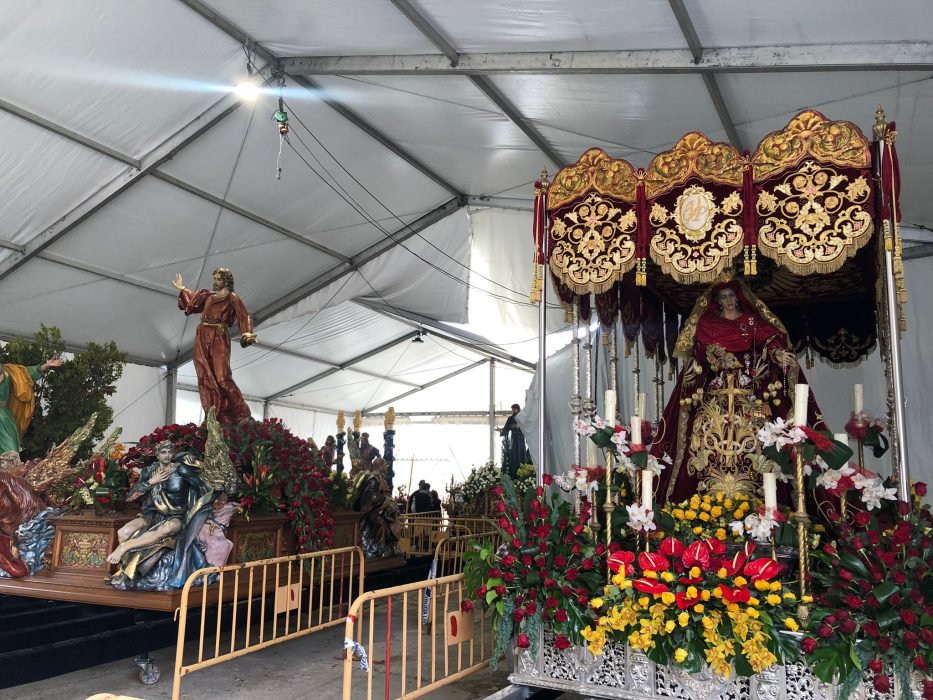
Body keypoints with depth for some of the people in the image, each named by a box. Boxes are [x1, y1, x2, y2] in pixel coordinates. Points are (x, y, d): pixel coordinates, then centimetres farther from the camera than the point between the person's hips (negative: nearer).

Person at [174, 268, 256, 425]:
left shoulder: (232, 299, 1)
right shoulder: (208, 296, 19)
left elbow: (244, 318, -8)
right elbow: (192, 301, 37)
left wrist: (247, 334, -23)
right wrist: (182, 289, 41)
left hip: (218, 339, -6)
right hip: (202, 339, 6)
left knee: (222, 377, -16)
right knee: (206, 377, -1)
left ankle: (241, 413, -7)